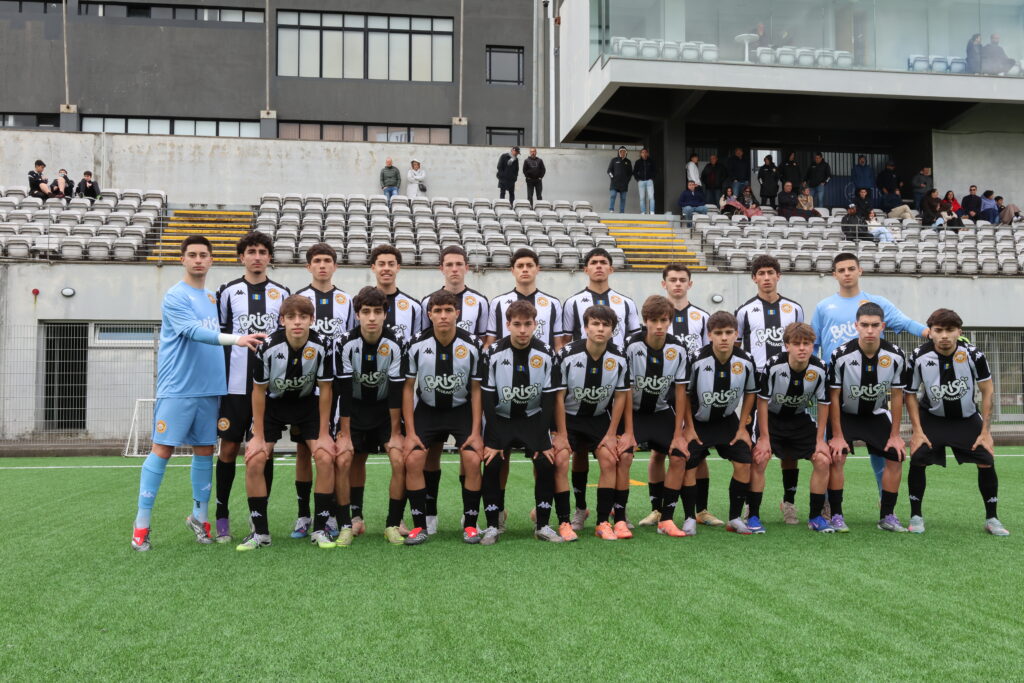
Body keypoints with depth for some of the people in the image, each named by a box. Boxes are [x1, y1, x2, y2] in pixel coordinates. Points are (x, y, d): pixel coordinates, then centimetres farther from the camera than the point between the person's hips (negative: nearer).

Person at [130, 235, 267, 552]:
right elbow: (195, 332, -22)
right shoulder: (176, 296, -7)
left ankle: (199, 517, 21)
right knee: (162, 450, -5)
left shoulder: (213, 297, 15)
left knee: (204, 450, 9)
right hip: (177, 390, -6)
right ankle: (141, 525, 2)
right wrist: (236, 339, -33)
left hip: (210, 389, 6)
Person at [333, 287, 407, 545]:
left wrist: (395, 433, -14)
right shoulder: (345, 344, -19)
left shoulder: (395, 345, -19)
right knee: (349, 460, -7)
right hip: (353, 407, 0)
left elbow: (397, 392, -16)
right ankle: (354, 518, 14)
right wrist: (344, 434, -15)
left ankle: (393, 524, -3)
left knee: (399, 460, -15)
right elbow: (343, 391, -16)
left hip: (385, 408, 0)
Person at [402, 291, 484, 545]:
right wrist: (410, 432, -9)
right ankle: (420, 526, -1)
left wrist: (476, 432, -10)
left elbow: (476, 389, -6)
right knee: (412, 460, -15)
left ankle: (470, 525, 0)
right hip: (427, 408, 1)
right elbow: (408, 387, -5)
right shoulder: (417, 345, -14)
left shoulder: (471, 345, -15)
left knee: (473, 460, -17)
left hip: (461, 408, -1)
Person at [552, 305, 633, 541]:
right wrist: (561, 434, -13)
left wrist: (611, 434, -4)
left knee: (610, 461, -14)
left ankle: (603, 522, -6)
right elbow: (559, 396, -12)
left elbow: (620, 397, -1)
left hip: (599, 418, 2)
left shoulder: (619, 359, -10)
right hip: (569, 417, -2)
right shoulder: (567, 355, -18)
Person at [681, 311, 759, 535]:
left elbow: (750, 393, 3)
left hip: (728, 420, 2)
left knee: (744, 463, -8)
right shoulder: (697, 360, -23)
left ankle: (735, 518, 7)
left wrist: (742, 428, 1)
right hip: (698, 421, -2)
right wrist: (689, 428, -8)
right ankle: (690, 519, 5)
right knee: (688, 466, -11)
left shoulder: (746, 361, -15)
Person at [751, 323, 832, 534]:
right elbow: (762, 400, -17)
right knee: (759, 459, -21)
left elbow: (823, 404, -6)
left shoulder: (819, 369, -19)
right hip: (771, 417, -3)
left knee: (823, 460, -9)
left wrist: (820, 440, -6)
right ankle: (753, 516, -9)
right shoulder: (774, 365, -27)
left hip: (800, 419, 3)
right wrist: (764, 437, -16)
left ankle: (815, 516, 6)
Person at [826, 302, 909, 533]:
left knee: (896, 458, -7)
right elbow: (833, 397, -16)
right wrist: (837, 435, -16)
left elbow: (897, 396, -6)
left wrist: (895, 435, -6)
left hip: (877, 414, 3)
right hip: (845, 414, -3)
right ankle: (836, 515, -8)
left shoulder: (895, 356, -16)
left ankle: (887, 516, 7)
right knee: (836, 458, -20)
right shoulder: (841, 356, -24)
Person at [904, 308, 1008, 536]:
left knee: (987, 461, -10)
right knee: (917, 459, -17)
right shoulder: (919, 357, -20)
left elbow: (987, 391, -8)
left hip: (967, 418, 1)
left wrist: (986, 431, -10)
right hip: (931, 417, -1)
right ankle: (916, 516, 0)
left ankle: (992, 519, 8)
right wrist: (917, 430, -12)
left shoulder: (973, 354, -21)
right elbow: (910, 394, -7)